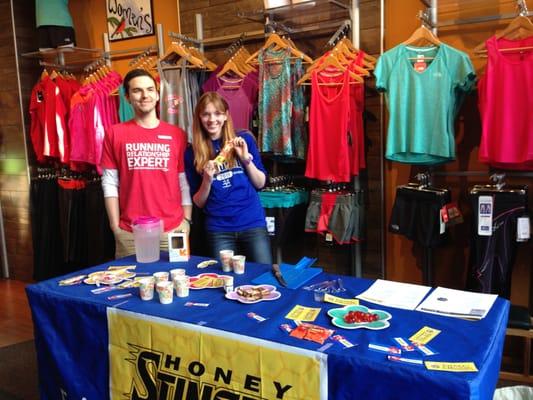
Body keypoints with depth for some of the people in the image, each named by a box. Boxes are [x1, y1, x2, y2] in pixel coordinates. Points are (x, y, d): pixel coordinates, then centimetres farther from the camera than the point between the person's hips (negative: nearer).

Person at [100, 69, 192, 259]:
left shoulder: (177, 134, 5)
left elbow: (185, 183, 5)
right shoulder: (115, 134, 3)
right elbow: (110, 183, 1)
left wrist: (186, 221, -1)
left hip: (172, 229, 1)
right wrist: (115, 226, -3)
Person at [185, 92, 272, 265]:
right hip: (219, 229, 0)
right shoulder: (192, 152, 2)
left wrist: (246, 159, -10)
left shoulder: (244, 139, 3)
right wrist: (207, 180, -14)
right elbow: (199, 202, 5)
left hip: (253, 223, 0)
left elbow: (260, 183, 5)